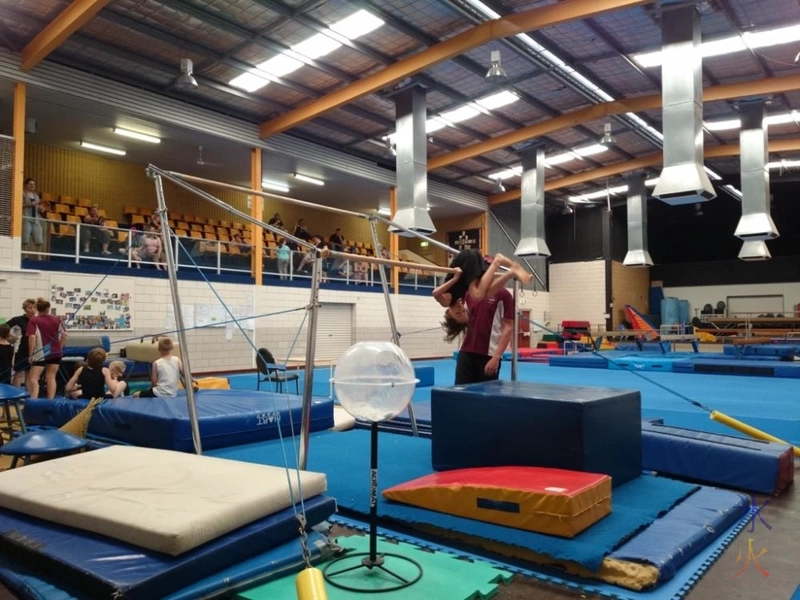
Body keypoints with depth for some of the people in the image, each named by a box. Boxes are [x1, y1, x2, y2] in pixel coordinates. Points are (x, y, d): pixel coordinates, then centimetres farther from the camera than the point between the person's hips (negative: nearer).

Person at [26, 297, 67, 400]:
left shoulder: (34, 320, -7)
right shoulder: (56, 319, 4)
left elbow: (32, 337, -16)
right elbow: (64, 335, 6)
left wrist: (31, 353, -10)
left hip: (40, 353, -4)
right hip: (55, 352, 4)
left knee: (33, 378, -1)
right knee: (51, 377, 8)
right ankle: (51, 400, 6)